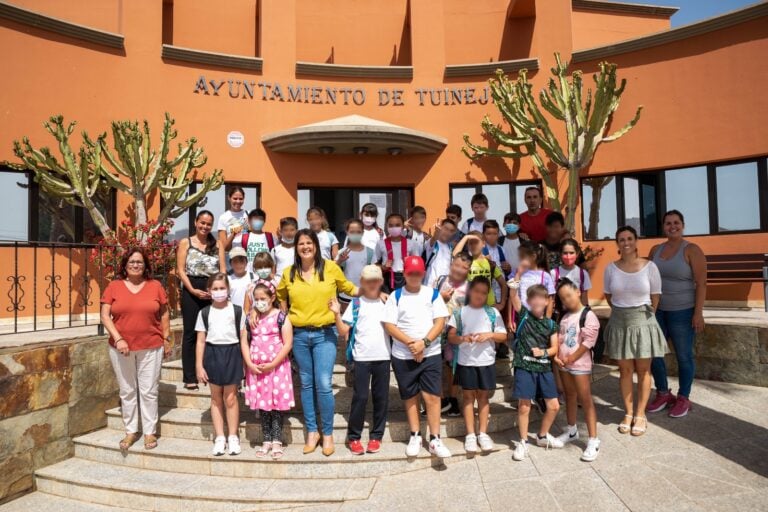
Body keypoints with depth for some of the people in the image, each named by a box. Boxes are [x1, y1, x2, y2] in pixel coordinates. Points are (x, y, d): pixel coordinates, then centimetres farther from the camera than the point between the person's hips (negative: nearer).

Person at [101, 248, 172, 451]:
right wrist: (118, 338, -13)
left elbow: (164, 314, 7)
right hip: (121, 348, 1)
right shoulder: (114, 286, 1)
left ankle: (150, 432, 15)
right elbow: (105, 316, -2)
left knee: (148, 391, 4)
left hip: (151, 347, -1)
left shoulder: (155, 286, 1)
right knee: (127, 391, 11)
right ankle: (130, 431, 24)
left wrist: (167, 339, 4)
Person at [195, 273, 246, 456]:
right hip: (212, 354, 2)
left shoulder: (237, 311, 0)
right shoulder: (204, 313, 3)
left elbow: (243, 339, 1)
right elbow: (201, 341, 4)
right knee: (216, 398, 10)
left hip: (232, 354, -2)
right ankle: (219, 437, 19)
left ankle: (233, 437, 15)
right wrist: (199, 365, 0)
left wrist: (246, 362, -2)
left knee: (230, 398, 3)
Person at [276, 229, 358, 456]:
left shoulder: (331, 268, -3)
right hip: (299, 335, 3)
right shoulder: (289, 273, 4)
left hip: (324, 333, -3)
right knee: (306, 384, 12)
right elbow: (281, 297, 19)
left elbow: (348, 288, 10)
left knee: (324, 385, -6)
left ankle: (328, 434, 12)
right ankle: (312, 431, 25)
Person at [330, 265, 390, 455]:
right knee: (360, 396, -1)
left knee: (381, 397, 8)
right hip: (361, 357, -2)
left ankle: (376, 436, 21)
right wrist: (337, 314, -16)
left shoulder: (387, 303, 8)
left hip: (383, 357, 2)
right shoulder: (356, 304, 2)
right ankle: (353, 437, 13)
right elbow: (343, 332, -2)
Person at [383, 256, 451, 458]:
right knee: (410, 397, 10)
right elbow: (389, 325, -6)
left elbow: (440, 322, -3)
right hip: (403, 356, 0)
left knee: (432, 396, -3)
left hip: (431, 354, 0)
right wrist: (410, 343, -16)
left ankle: (435, 439, 6)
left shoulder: (433, 294, 3)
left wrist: (424, 342, -16)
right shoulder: (395, 296, 0)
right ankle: (415, 436, 25)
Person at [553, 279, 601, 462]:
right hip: (564, 364, 7)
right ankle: (571, 431, 34)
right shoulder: (565, 317, 9)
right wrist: (556, 357, -4)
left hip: (580, 365, -7)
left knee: (585, 400, -4)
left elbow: (587, 342, -17)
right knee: (570, 396, 19)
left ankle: (593, 441, 1)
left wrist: (570, 359, -15)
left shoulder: (588, 316, -13)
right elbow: (559, 338, 11)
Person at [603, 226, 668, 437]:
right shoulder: (611, 268, -2)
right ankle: (628, 413, 21)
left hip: (643, 322, -1)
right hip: (619, 322, 2)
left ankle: (640, 415, 19)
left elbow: (655, 297, 1)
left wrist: (643, 315, 8)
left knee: (643, 370, 7)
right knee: (625, 370, 9)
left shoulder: (649, 266, -7)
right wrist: (622, 312, 13)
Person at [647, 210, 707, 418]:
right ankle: (663, 393, 25)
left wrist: (698, 312, -15)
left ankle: (683, 398, 21)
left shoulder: (692, 250, -7)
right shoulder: (655, 250, 7)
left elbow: (701, 284, -10)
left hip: (682, 312, -5)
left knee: (684, 356, 5)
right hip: (657, 311, 5)